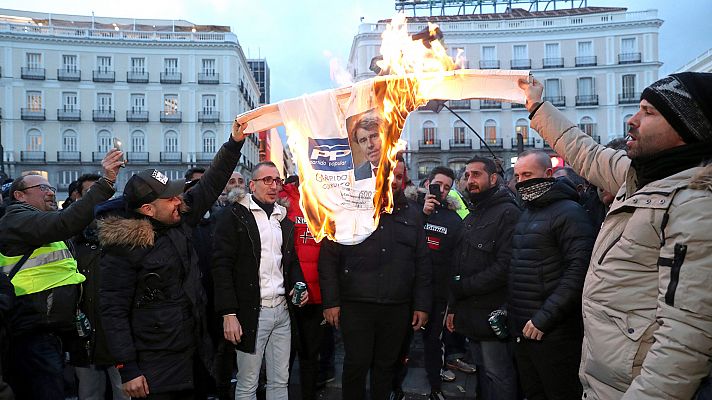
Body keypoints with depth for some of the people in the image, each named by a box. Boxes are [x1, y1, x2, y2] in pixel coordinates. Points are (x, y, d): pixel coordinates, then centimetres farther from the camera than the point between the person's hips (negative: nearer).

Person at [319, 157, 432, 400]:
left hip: (397, 308, 3)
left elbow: (422, 263, 10)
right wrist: (331, 301, -7)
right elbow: (328, 259, -2)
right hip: (356, 306, -2)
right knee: (356, 364, 4)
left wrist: (422, 305, 6)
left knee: (386, 365, 13)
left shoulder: (412, 213, 9)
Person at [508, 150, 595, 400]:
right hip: (522, 328, 8)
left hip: (552, 332, -8)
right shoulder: (526, 213, 14)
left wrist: (544, 317, -21)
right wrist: (510, 311, 11)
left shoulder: (569, 212, -11)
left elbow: (579, 270, -21)